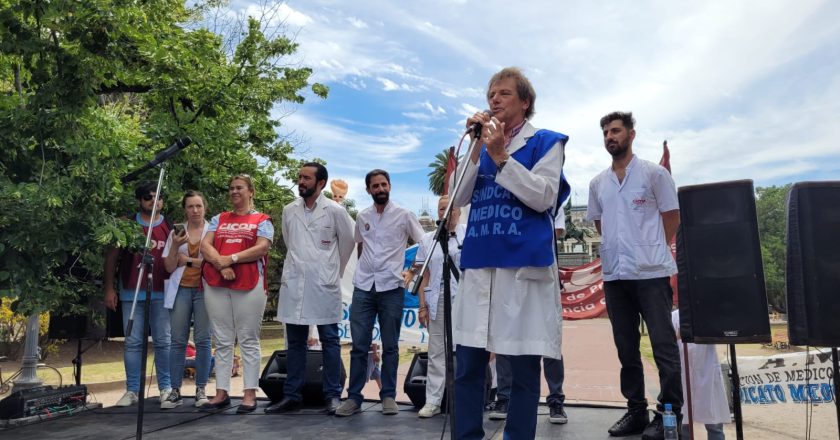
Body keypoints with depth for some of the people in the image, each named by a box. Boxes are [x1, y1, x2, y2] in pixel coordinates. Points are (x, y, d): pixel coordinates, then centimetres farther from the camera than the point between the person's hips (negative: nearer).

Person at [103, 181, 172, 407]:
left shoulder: (169, 227, 6)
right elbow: (112, 256, 6)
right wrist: (109, 287, 1)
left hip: (161, 293, 0)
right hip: (131, 293, 0)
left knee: (163, 342, 5)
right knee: (133, 342, 5)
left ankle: (166, 387, 14)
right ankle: (132, 390, 12)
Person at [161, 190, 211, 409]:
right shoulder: (176, 232, 11)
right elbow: (170, 267, 6)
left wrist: (189, 260, -5)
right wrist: (175, 246, -8)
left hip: (204, 289, -2)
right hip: (180, 289, 2)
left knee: (203, 340, -1)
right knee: (178, 341, 0)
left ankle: (201, 390, 5)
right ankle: (175, 391, 4)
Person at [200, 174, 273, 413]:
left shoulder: (261, 220, 7)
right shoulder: (218, 219, 19)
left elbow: (262, 248, -7)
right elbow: (205, 245, 6)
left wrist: (231, 259, -13)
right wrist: (221, 265, -12)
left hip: (249, 285, -4)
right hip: (216, 284, 4)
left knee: (248, 340, 0)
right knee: (223, 342, 7)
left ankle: (250, 394, 4)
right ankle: (221, 393, 13)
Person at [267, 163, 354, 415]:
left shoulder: (335, 211, -3)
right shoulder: (289, 211, 8)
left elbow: (348, 243, 8)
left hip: (324, 285, -3)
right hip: (293, 284, 4)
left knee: (330, 341, 3)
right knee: (295, 343, 9)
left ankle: (333, 396, 11)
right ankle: (292, 396, 17)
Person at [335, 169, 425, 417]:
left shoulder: (403, 215, -1)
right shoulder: (362, 217, 10)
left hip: (391, 288, -3)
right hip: (363, 288, 3)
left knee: (390, 347, 5)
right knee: (359, 346, 3)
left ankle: (388, 396, 14)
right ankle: (354, 397, 10)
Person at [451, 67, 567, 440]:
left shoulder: (546, 142, 7)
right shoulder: (482, 145, 19)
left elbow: (543, 197, -7)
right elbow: (460, 198, 8)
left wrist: (501, 157, -12)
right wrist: (477, 148, -2)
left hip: (524, 264, -4)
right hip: (478, 262, 4)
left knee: (523, 369, 1)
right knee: (467, 367, 5)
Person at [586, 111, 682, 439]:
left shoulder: (653, 173, 0)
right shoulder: (597, 183, 12)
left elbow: (672, 216, 2)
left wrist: (652, 249, 1)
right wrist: (619, 246, 11)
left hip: (651, 272, -5)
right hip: (613, 274, 5)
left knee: (664, 345, -3)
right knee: (626, 348, 10)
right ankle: (636, 411, 20)